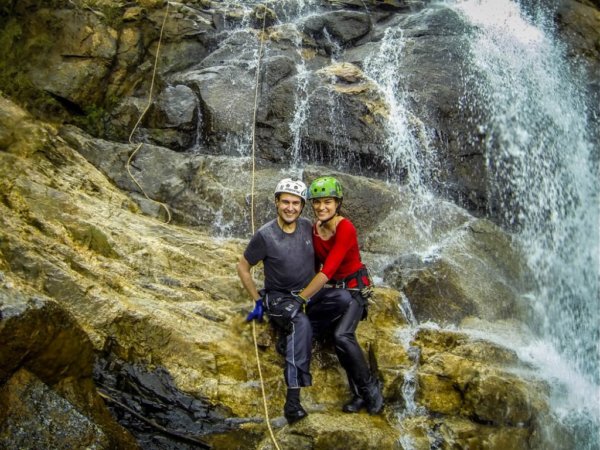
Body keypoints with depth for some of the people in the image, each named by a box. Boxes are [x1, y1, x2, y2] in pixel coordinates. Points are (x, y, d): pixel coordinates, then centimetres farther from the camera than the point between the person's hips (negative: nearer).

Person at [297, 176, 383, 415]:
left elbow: (327, 271, -29)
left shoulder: (346, 229, -23)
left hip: (354, 287, -6)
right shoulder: (313, 229, -2)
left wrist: (298, 299, -29)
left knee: (342, 335, -29)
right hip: (329, 288, 6)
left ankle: (370, 388, -5)